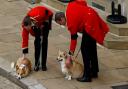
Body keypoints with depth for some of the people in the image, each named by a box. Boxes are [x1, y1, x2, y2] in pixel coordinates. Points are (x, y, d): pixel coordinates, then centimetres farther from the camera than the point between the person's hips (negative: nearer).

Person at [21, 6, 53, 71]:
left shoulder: (38, 16, -46)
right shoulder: (25, 25, -33)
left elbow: (48, 12, -25)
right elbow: (24, 39, -25)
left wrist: (44, 24, -15)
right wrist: (24, 55, -22)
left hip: (46, 16, -2)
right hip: (37, 23, 2)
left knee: (44, 39, -8)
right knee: (37, 39, -9)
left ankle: (44, 64, -2)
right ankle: (36, 63, 1)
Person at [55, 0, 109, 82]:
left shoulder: (71, 21, -16)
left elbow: (73, 40, -14)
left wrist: (69, 58, -9)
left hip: (90, 25, -10)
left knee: (85, 49, -6)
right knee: (92, 47, 18)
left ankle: (87, 76, -6)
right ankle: (94, 72, 27)